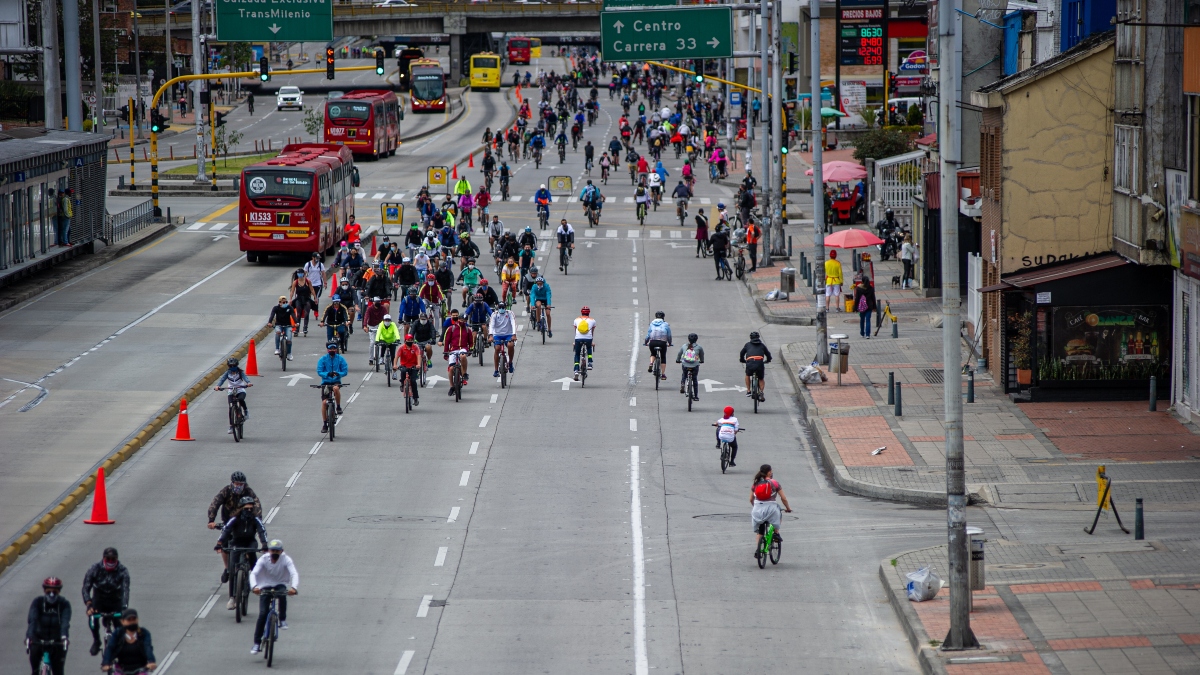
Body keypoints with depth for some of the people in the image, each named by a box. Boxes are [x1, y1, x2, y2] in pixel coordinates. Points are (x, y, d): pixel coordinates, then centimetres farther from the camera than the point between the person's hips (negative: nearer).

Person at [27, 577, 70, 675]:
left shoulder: (64, 604, -11)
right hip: (39, 639, 1)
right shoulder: (37, 602, -10)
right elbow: (32, 620, -24)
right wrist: (29, 636, -41)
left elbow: (65, 622, -27)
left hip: (57, 641, -1)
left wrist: (64, 636, -46)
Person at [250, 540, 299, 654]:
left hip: (280, 584, 0)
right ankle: (257, 643, -5)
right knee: (263, 614, -12)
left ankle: (283, 619, -15)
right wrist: (254, 586, -46)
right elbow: (253, 573, -26)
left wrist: (294, 587, -48)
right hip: (265, 586, 0)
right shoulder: (263, 560, -16)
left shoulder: (286, 560, -17)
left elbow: (294, 574, -28)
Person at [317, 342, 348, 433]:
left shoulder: (340, 359, 0)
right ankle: (324, 424, 3)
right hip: (326, 382, 1)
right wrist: (327, 374, -28)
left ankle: (338, 407, -15)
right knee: (324, 402, -9)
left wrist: (338, 374, -24)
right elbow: (319, 371, -8)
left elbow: (345, 371, -2)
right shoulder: (322, 359, -2)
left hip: (336, 381, -1)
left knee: (336, 388, -37)